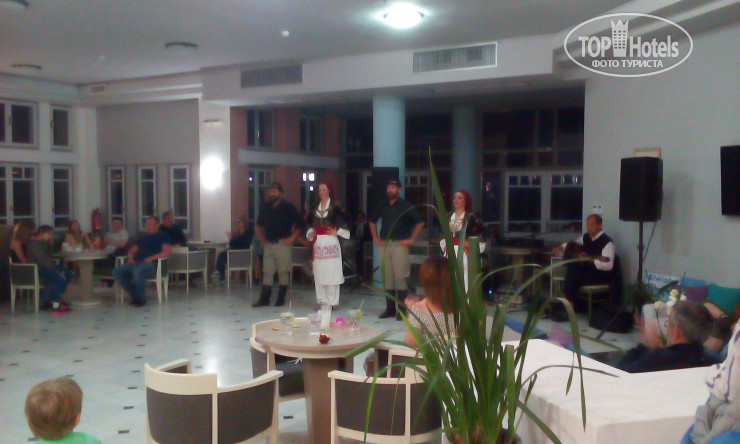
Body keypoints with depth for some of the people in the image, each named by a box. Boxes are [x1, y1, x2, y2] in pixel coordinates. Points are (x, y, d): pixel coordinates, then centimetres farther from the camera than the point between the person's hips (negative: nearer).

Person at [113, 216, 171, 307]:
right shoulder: (143, 237, 32)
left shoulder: (163, 236, 12)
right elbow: (132, 250, 33)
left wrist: (151, 258, -16)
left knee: (137, 270, -40)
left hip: (151, 264, -7)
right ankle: (135, 296, -11)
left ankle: (142, 298, -17)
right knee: (117, 271, -19)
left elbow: (166, 252, -3)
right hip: (136, 262, 7)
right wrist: (130, 257, 8)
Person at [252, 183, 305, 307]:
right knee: (267, 272, 5)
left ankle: (281, 299, 9)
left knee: (283, 272, 0)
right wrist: (262, 238, 16)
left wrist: (292, 237, -8)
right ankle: (264, 299, 9)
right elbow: (259, 225, 26)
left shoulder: (288, 207, -2)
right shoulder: (265, 207, 12)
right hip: (268, 244, 5)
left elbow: (300, 223, -4)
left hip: (283, 244, -5)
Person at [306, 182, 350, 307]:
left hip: (330, 241, -5)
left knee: (331, 272, -5)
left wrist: (337, 232, -8)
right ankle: (322, 301, 13)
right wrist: (310, 232, 14)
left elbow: (345, 220, -7)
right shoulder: (315, 207, 14)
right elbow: (309, 221, 28)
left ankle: (332, 302, 1)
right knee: (318, 273, 5)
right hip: (318, 242, 5)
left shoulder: (335, 205, -3)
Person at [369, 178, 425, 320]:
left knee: (401, 277, -6)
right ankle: (390, 308, 16)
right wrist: (375, 238, 15)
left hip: (399, 244, -5)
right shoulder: (382, 205, 11)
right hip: (384, 244, 5)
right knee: (387, 277, 8)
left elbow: (420, 222, -5)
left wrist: (411, 239, -8)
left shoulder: (405, 206, -3)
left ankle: (402, 310, 0)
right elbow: (372, 221, 25)